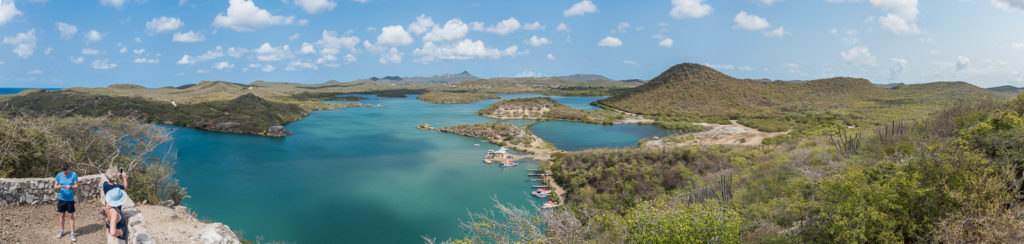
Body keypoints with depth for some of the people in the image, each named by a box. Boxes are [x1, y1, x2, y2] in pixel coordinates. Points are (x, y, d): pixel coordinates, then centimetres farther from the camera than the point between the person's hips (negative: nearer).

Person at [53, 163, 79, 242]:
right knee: (62, 215, 12)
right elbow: (55, 186, 2)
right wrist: (58, 187, -21)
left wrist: (70, 187, -28)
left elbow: (76, 186, -7)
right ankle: (62, 231, 28)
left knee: (71, 216, 0)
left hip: (70, 199, -2)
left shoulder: (74, 174, -7)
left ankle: (72, 233, 6)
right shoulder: (59, 175, -1)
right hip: (61, 198, 2)